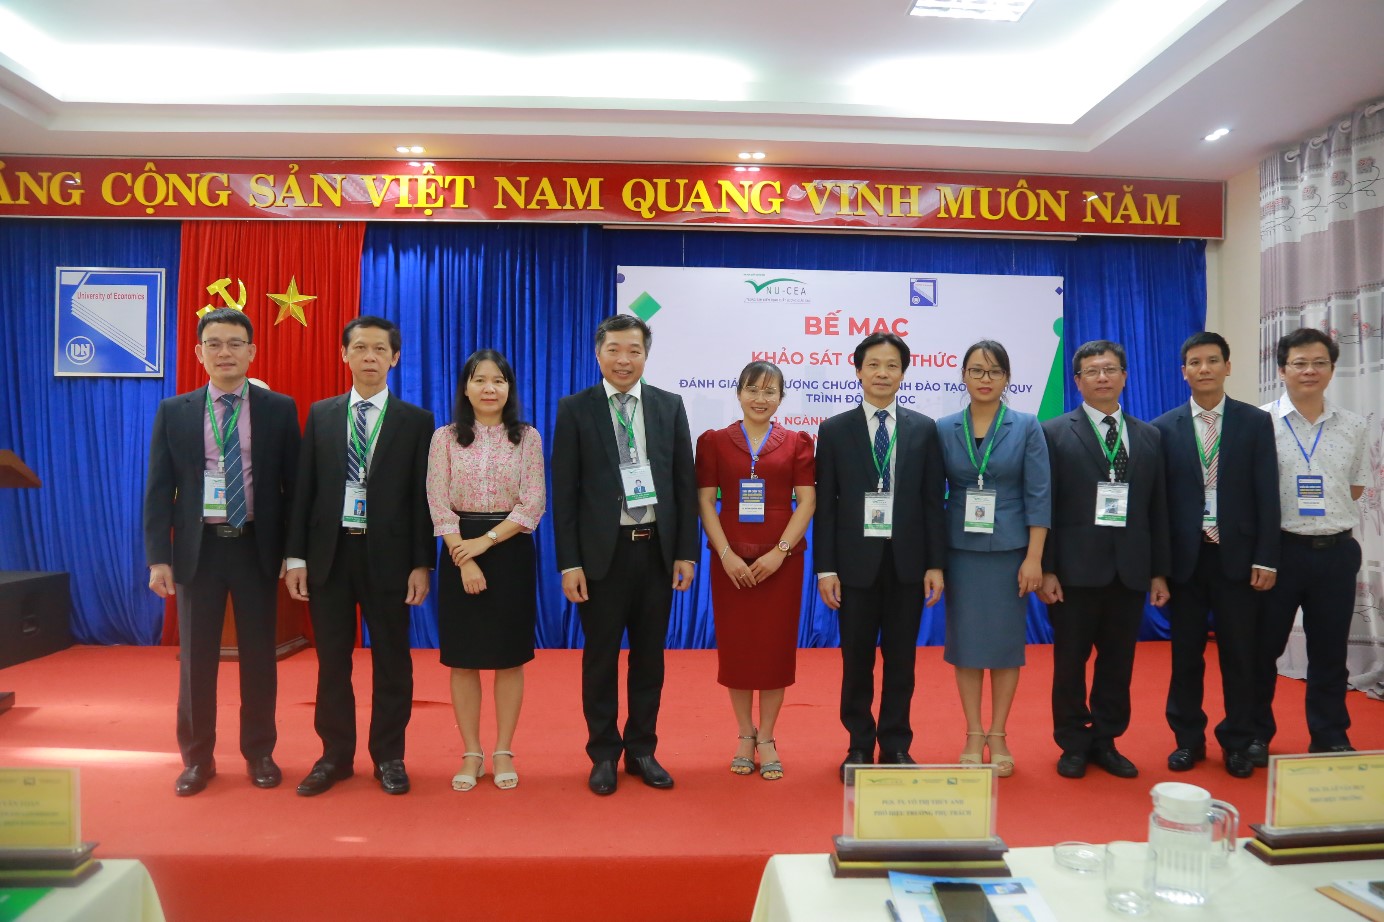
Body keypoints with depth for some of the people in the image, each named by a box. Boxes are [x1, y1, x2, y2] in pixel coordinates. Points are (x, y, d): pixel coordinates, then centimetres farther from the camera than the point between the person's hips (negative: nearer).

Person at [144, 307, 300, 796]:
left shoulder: (279, 409, 0)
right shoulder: (174, 412, 4)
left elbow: (294, 485, 2)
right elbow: (159, 491, 3)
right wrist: (159, 557, -4)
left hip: (257, 548, -1)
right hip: (199, 548, 1)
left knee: (259, 656, 8)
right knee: (196, 659, 9)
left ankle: (260, 753, 23)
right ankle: (197, 758, 24)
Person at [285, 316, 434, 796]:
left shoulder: (416, 421, 0)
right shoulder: (321, 414, 8)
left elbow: (422, 496, -2)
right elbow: (304, 489, 6)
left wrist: (422, 563, -7)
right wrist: (296, 556, 0)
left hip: (387, 553, -2)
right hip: (329, 551, 2)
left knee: (391, 660, 7)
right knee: (332, 660, 10)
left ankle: (389, 756, 21)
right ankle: (335, 755, 25)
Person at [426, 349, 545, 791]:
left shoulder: (527, 437, 2)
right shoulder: (445, 438, 3)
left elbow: (533, 504, -4)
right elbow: (438, 504, -3)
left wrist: (486, 541, -14)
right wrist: (464, 560, -13)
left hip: (511, 550, 0)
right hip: (458, 552, 1)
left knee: (509, 657, 5)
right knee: (462, 658, 6)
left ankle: (503, 752, 18)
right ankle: (471, 753, 19)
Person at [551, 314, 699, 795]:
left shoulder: (669, 406, 5)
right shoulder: (575, 409, -1)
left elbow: (685, 482, 6)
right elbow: (564, 492, -4)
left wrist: (686, 551, 1)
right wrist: (569, 562, -8)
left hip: (657, 548, 2)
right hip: (602, 551, -2)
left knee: (649, 656, 12)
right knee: (600, 657, 9)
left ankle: (642, 750, 28)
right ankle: (603, 754, 25)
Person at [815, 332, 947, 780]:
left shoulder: (924, 429, 5)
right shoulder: (834, 430, 2)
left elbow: (933, 501, 3)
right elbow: (825, 504, -1)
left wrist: (936, 563, -2)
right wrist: (825, 567, -6)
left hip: (907, 562, 1)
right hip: (856, 561, -1)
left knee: (900, 658, 10)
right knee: (857, 659, 8)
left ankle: (896, 745, 25)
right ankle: (859, 744, 24)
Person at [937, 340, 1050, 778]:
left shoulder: (1026, 426, -1)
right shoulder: (944, 429, 2)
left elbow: (1038, 495, -4)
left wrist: (1033, 559, -10)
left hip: (1009, 550, -1)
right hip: (961, 549, 1)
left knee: (1005, 640, 7)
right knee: (965, 641, 6)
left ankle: (998, 736, 20)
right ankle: (973, 737, 19)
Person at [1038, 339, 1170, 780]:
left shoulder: (1149, 437, 11)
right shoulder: (1055, 433, -1)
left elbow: (1158, 509, 10)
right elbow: (1044, 507, -6)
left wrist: (1160, 572, 6)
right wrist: (1046, 569, -11)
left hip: (1130, 570, 4)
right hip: (1076, 568, -3)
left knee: (1118, 661, 11)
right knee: (1070, 661, 6)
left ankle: (1106, 742, 26)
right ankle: (1073, 744, 21)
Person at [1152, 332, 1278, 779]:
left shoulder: (1256, 422, 2)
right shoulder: (1164, 428, 1)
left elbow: (1267, 494, -1)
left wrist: (1265, 558, -7)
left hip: (1237, 556, 0)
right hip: (1184, 557, 0)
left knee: (1239, 654, 8)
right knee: (1186, 654, 10)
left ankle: (1238, 743, 24)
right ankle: (1188, 739, 24)